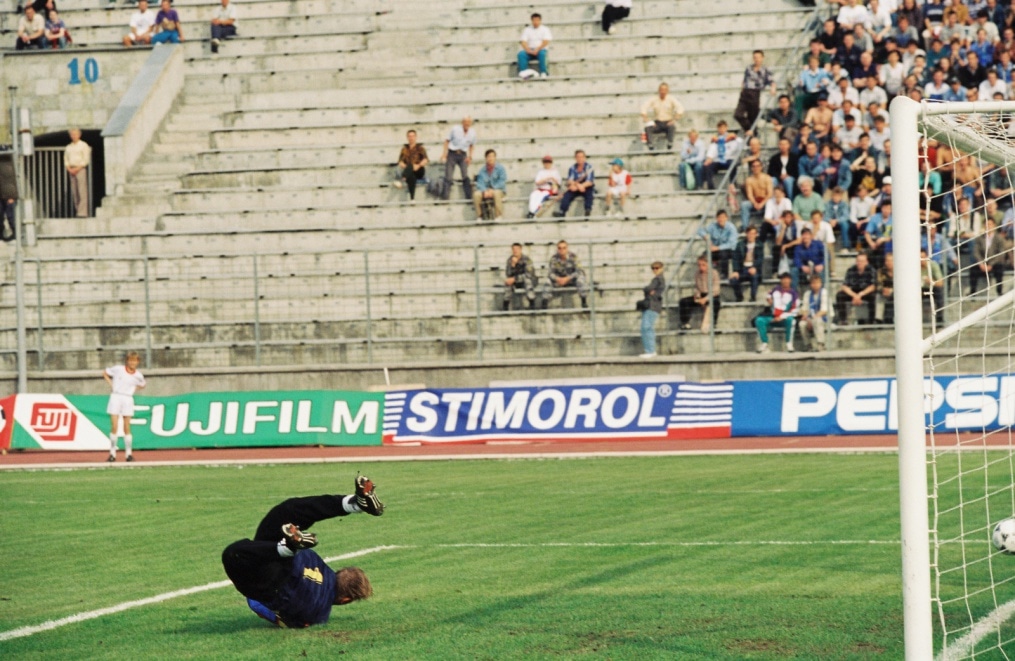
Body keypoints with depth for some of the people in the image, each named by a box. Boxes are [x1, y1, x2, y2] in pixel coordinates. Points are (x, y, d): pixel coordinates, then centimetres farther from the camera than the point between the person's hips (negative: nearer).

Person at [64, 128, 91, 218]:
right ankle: (77, 211, 4)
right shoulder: (69, 147, 18)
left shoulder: (83, 145, 2)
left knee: (82, 192, -11)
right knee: (74, 192, 1)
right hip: (71, 170, 6)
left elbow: (86, 159, -5)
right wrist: (69, 169, -2)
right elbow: (66, 160, 17)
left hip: (81, 169, -6)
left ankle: (82, 212, -17)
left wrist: (77, 169, -13)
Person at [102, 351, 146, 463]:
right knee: (114, 427, -5)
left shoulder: (138, 375, 1)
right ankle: (112, 453, 0)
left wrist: (134, 389, 8)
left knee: (126, 428, 2)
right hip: (115, 397, -1)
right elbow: (105, 373, 11)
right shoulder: (118, 369, -4)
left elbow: (143, 384, 22)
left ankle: (129, 453, 8)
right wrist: (111, 384, 2)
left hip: (128, 400, 1)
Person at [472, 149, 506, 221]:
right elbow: (480, 183, -2)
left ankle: (499, 216, -30)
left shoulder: (500, 168, -2)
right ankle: (479, 216, -18)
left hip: (499, 190, -2)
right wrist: (484, 191, -23)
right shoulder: (482, 170, 5)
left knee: (497, 193, -39)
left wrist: (493, 190, -21)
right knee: (476, 194, -29)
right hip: (486, 190, 2)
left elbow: (502, 181, -10)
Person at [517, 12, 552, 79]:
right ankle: (523, 73, -39)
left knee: (541, 53, -38)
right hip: (529, 51, 2)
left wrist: (537, 49, -21)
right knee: (521, 54, -29)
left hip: (541, 50, -2)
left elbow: (546, 42, -6)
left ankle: (543, 73, -36)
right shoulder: (527, 30, 13)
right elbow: (524, 42, 2)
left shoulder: (545, 29, 7)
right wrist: (528, 50, -18)